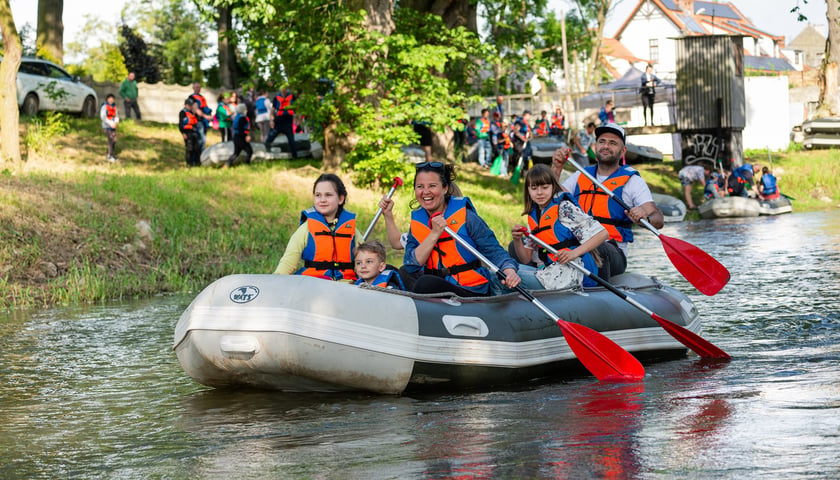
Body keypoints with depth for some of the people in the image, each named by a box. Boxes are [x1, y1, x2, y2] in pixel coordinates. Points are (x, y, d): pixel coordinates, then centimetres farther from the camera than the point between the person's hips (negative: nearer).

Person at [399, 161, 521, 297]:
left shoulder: (466, 217, -6)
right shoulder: (417, 221, 8)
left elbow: (494, 251, -8)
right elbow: (411, 265, -5)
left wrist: (509, 270, -30)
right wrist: (434, 233, -14)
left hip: (471, 291, -6)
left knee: (426, 283, -31)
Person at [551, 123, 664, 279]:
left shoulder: (632, 180, 7)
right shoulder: (580, 177, 20)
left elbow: (659, 220, -4)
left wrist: (645, 218, -28)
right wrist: (556, 168, 1)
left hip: (614, 254, -3)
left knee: (597, 249, -39)